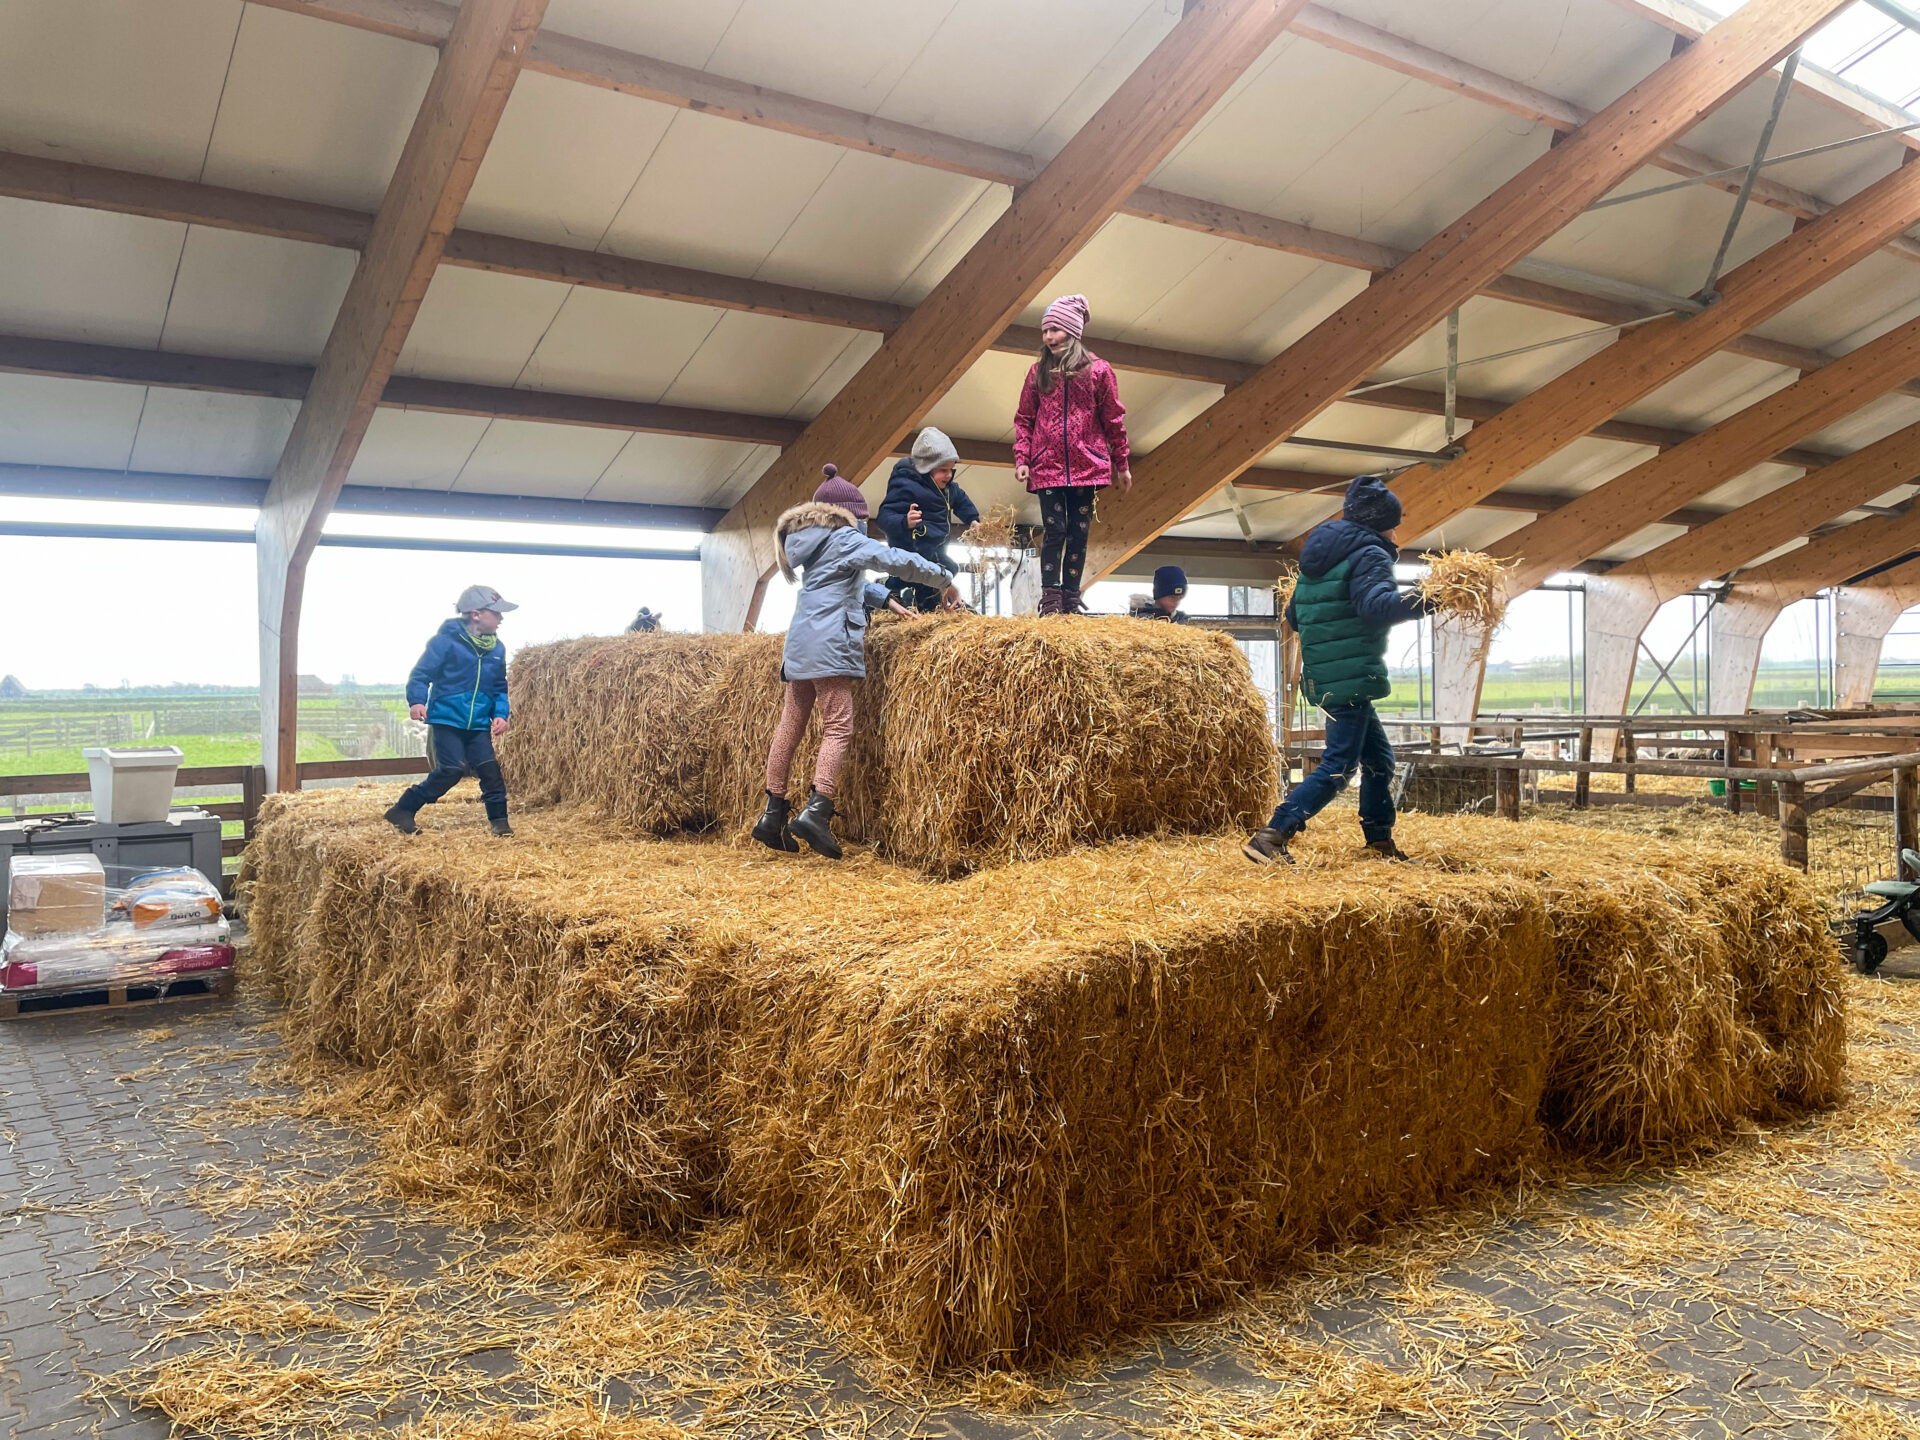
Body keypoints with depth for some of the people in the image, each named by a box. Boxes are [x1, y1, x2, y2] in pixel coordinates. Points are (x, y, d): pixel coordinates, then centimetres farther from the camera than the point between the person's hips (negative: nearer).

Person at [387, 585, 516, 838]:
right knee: (451, 770, -11)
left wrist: (501, 714, 3)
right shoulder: (447, 641, -9)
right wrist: (417, 701, -23)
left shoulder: (497, 648, 8)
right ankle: (402, 810, 2)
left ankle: (499, 821, 11)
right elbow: (421, 674, -7)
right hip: (447, 719, -5)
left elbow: (500, 688, 17)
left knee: (490, 769, -2)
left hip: (479, 724, 5)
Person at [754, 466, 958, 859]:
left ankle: (774, 815, 11)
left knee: (790, 728, 8)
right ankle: (816, 812, -23)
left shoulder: (811, 545, 22)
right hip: (829, 645, -9)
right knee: (839, 728, -10)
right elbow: (896, 560, -10)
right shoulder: (843, 540, -4)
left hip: (799, 646, 9)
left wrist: (885, 600, 29)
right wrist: (944, 580, 0)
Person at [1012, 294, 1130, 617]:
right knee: (1054, 531, -5)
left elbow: (1114, 421, 5)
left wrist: (1121, 465, 6)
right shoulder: (1039, 372, 7)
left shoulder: (1098, 370, 3)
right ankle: (1050, 601, -3)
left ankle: (1071, 601, 9)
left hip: (1086, 466, 0)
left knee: (1079, 532, 3)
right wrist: (1021, 460, -4)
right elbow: (1024, 420, 8)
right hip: (1047, 467, 0)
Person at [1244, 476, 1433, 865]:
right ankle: (1270, 837, -17)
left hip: (1323, 678, 10)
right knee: (1338, 767, -10)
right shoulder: (1369, 556, -10)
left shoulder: (1316, 559, 17)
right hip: (1352, 677, -10)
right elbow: (1376, 605, -28)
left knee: (1379, 758, 19)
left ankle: (1380, 841, 25)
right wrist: (1430, 599, -35)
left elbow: (1294, 616, 22)